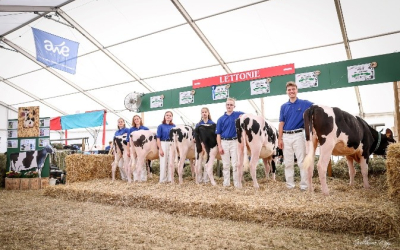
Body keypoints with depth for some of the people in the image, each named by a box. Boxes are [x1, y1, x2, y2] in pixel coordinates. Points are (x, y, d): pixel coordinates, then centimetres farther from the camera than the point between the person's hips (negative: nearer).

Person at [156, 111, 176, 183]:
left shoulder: (173, 126, 7)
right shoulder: (161, 126, -1)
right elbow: (158, 138, -4)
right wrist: (160, 149, -11)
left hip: (172, 145, 3)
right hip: (163, 144, -3)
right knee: (163, 163, 1)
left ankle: (170, 179, 17)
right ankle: (162, 179, 12)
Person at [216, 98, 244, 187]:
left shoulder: (238, 114, 5)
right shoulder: (221, 119, 7)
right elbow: (218, 134, 5)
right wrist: (219, 146, -3)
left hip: (234, 142, -1)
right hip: (224, 142, 1)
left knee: (235, 164, 0)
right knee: (226, 165, 7)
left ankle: (237, 183, 7)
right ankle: (226, 183, 16)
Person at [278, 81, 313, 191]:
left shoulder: (304, 103, 2)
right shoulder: (284, 106, 11)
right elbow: (281, 123, 9)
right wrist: (280, 139, 3)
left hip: (298, 135, -3)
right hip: (286, 136, 3)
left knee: (302, 161, -1)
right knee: (288, 162, 8)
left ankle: (304, 185, 6)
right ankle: (290, 185, 16)